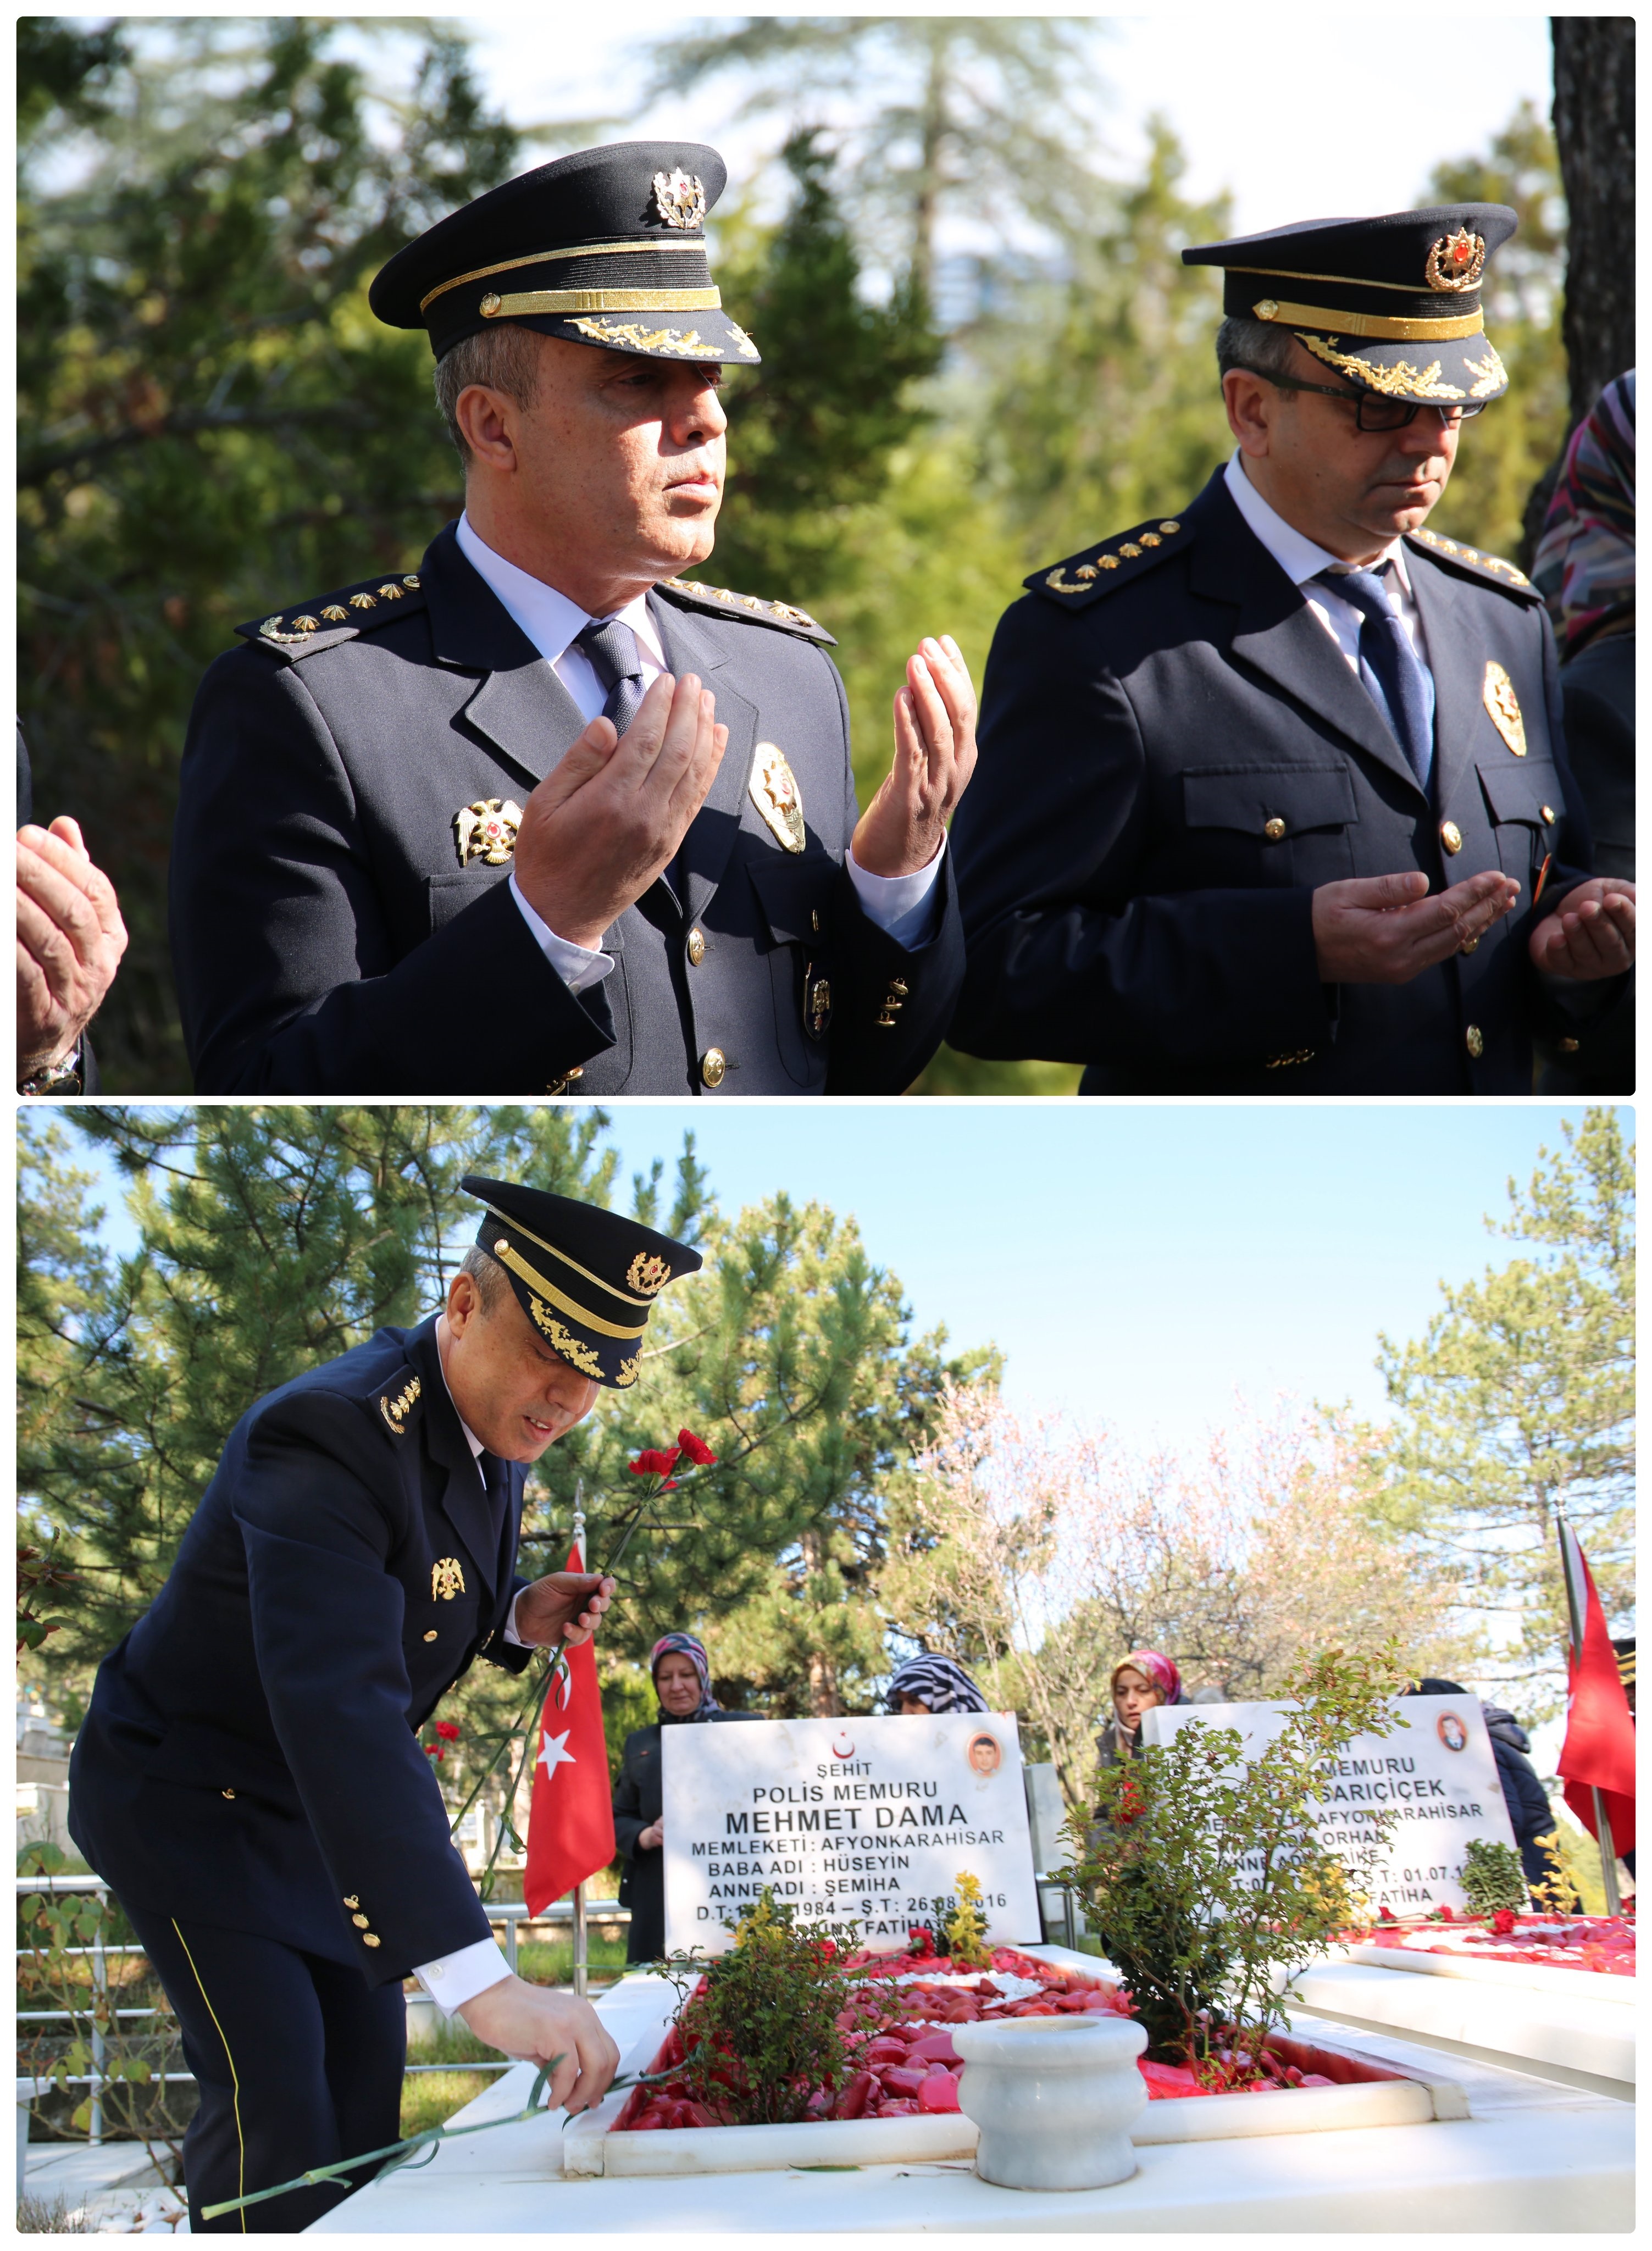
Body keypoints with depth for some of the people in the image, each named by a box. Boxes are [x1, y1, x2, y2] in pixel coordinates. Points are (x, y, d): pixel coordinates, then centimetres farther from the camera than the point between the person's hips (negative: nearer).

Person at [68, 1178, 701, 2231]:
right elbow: (341, 1704, -48)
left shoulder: (498, 1428, -6)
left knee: (365, 2065, 9)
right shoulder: (331, 1435, -36)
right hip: (190, 1796, -8)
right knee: (274, 2104, -16)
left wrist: (521, 1618, -12)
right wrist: (481, 1982, -56)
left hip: (317, 1798, 9)